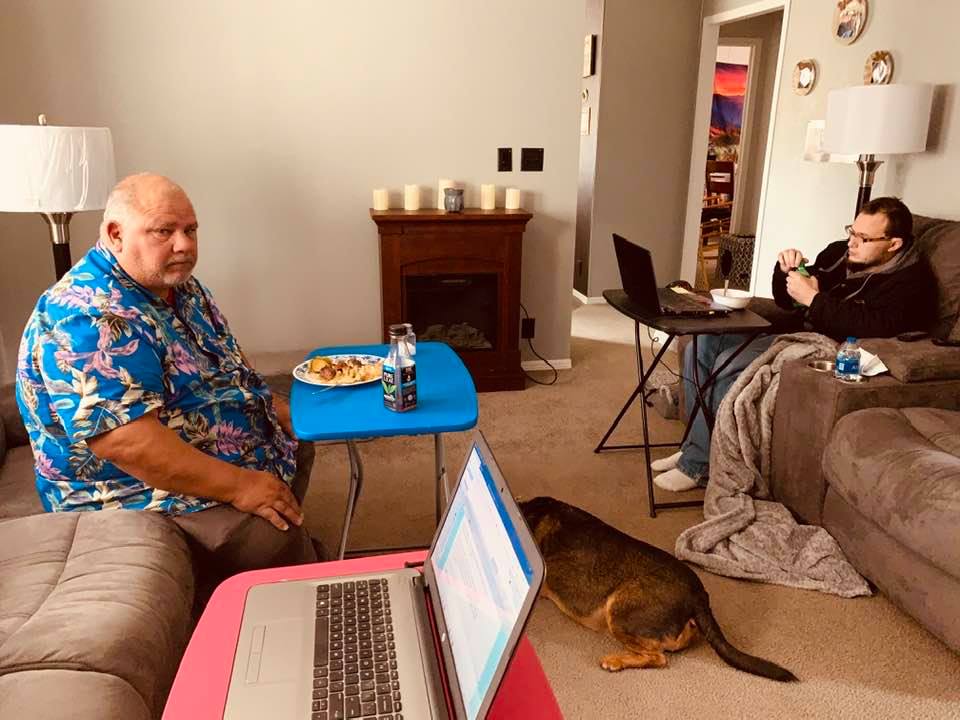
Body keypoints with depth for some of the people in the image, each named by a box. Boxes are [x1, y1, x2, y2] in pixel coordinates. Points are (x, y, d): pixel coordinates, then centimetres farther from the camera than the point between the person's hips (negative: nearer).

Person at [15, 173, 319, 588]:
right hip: (147, 494, -10)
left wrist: (282, 413, 8)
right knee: (277, 542, -29)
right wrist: (239, 486, -31)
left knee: (298, 445, 27)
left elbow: (221, 369, 18)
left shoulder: (176, 284, 5)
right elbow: (126, 442, -34)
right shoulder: (88, 318, -26)